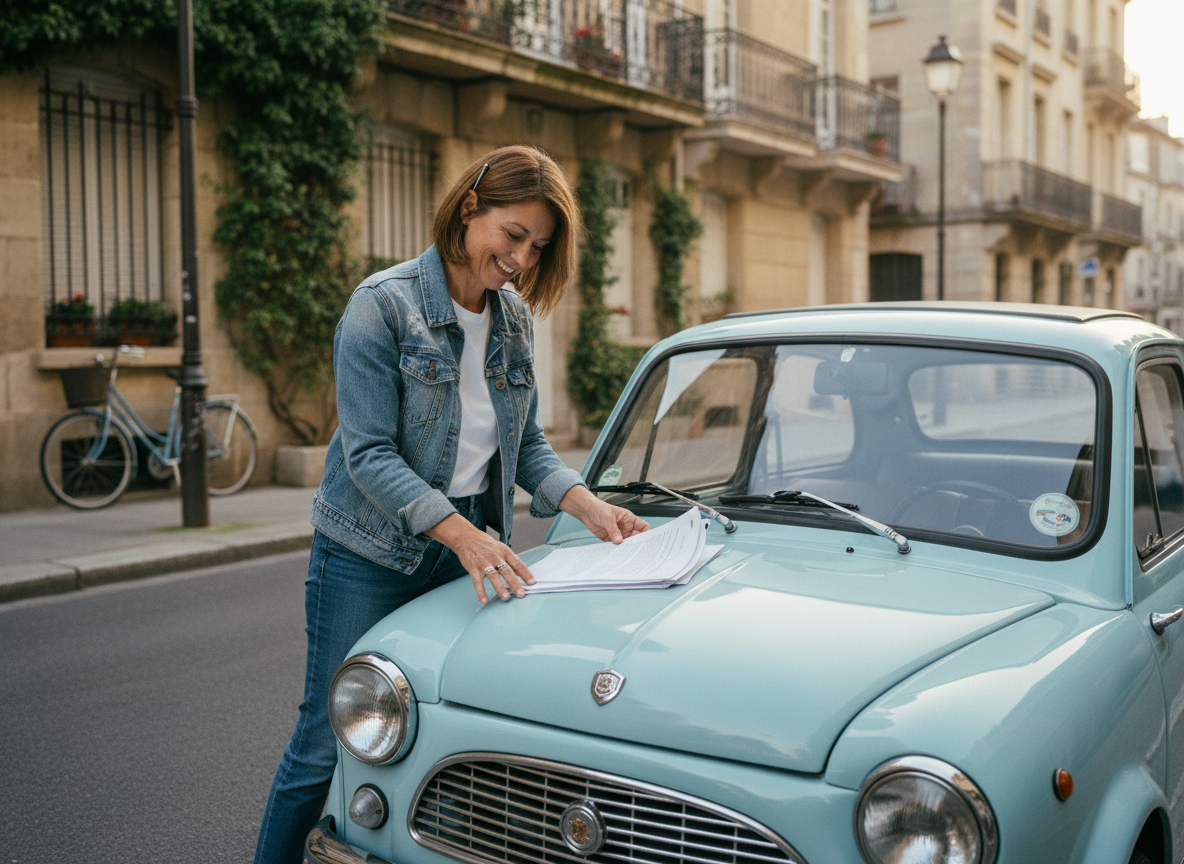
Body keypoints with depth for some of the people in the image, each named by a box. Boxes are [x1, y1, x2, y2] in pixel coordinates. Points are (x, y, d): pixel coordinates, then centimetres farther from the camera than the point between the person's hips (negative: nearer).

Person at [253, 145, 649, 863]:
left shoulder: (515, 319, 5)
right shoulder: (383, 304, -14)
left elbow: (528, 445, 8)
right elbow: (369, 454, -20)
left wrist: (588, 505, -10)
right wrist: (463, 535, -30)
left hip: (469, 553, 6)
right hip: (368, 558, -5)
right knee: (328, 742, 3)